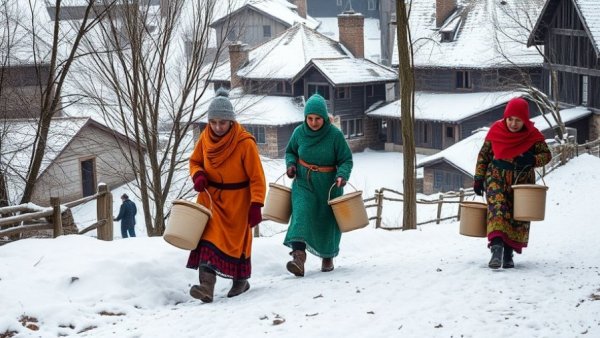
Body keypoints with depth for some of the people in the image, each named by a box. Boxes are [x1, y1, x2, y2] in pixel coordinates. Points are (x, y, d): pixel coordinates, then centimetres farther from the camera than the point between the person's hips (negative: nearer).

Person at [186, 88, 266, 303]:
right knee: (208, 236, -15)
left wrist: (256, 206, -20)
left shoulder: (245, 142, -19)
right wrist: (198, 176, -12)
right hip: (211, 196, 3)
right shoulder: (205, 138, -6)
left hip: (237, 200, -3)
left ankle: (240, 281, 31)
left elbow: (257, 177, -15)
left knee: (237, 239, 9)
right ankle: (207, 285, -25)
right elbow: (195, 161, 10)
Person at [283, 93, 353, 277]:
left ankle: (328, 256, 36)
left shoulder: (335, 135, -14)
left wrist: (342, 175, -27)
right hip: (303, 184, 1)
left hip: (328, 186, -1)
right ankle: (298, 256, -36)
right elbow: (290, 151, 12)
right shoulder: (299, 132, -6)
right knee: (301, 215, -22)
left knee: (327, 222, 11)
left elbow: (346, 160, -8)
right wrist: (291, 164, -8)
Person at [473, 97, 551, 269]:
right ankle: (497, 247, -37)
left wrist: (531, 160, -21)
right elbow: (484, 155, 4)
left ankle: (508, 254, 12)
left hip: (522, 180, 2)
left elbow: (546, 155, 0)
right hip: (497, 176, -2)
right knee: (497, 207, -23)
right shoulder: (496, 130, -6)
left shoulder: (533, 135, -8)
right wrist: (478, 178, 3)